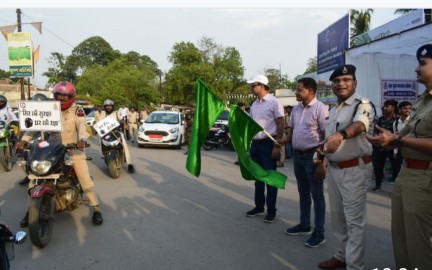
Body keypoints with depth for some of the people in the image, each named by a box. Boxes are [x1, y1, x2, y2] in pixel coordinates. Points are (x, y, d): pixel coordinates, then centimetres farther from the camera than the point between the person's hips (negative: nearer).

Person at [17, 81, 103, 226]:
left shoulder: (77, 111, -3)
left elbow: (82, 126, -21)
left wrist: (82, 139, -43)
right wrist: (24, 140, -21)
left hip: (73, 149, -3)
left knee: (85, 179, -12)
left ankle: (96, 208, 3)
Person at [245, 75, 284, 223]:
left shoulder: (274, 102, -9)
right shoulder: (254, 105, 12)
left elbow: (280, 125, -10)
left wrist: (277, 146, -15)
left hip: (268, 144, -7)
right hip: (255, 144, 7)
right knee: (258, 177, 14)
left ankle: (271, 210, 12)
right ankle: (259, 206, 27)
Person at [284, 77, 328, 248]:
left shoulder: (320, 109, -14)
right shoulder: (296, 109, 9)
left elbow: (326, 138, -16)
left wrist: (322, 163, -20)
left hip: (313, 156, -7)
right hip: (298, 155, 7)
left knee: (317, 195, 4)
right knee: (303, 193, 18)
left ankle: (319, 233, 15)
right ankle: (304, 225, 33)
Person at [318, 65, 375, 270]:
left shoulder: (363, 105, -13)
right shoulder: (333, 109, 13)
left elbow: (359, 125, -35)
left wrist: (340, 134, -55)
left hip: (355, 169, -8)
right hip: (333, 168, 8)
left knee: (354, 220, -1)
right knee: (337, 215, 18)